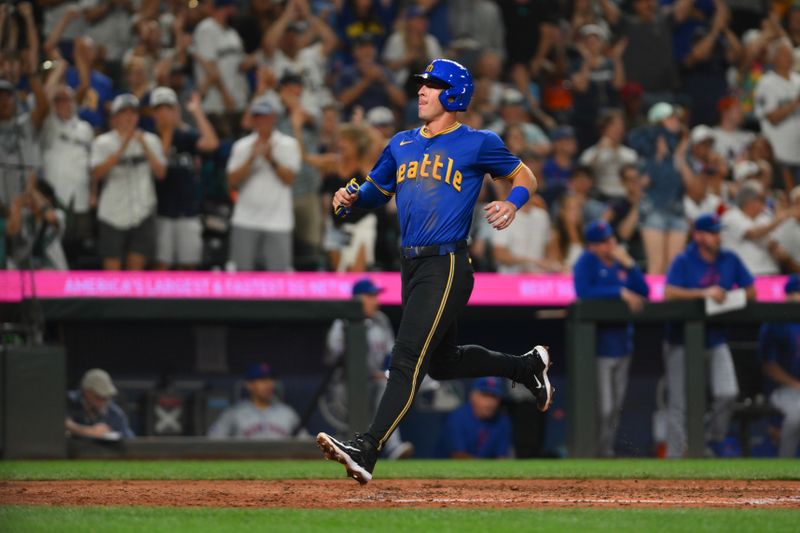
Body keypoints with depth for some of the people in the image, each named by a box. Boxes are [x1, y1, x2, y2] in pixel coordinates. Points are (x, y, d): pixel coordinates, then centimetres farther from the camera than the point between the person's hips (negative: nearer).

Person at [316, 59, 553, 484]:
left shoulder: (477, 144, -1)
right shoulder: (402, 145, 16)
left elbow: (524, 176, 10)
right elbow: (375, 190, 24)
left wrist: (512, 203, -11)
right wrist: (352, 198, 2)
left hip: (447, 266, -8)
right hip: (412, 267, 8)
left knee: (408, 359, -16)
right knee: (442, 362, 19)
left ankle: (367, 451, -25)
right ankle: (526, 366, 40)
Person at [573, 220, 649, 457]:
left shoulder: (621, 262, 14)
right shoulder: (587, 262, -4)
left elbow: (643, 293, 9)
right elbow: (583, 292, -20)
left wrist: (629, 265, -2)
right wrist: (620, 292, -19)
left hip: (622, 338, 7)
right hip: (599, 341, -7)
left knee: (617, 404, 10)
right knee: (602, 406, -11)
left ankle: (608, 448, 17)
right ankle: (597, 451, -6)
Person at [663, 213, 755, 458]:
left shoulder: (730, 260, 4)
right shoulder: (683, 261, -8)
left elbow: (750, 292, 8)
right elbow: (669, 293, -21)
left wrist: (727, 299, -9)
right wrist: (704, 293, -28)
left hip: (715, 339, 3)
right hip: (682, 340, -3)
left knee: (727, 393, -14)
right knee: (680, 403, -1)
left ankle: (713, 442, 7)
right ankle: (675, 457, 5)